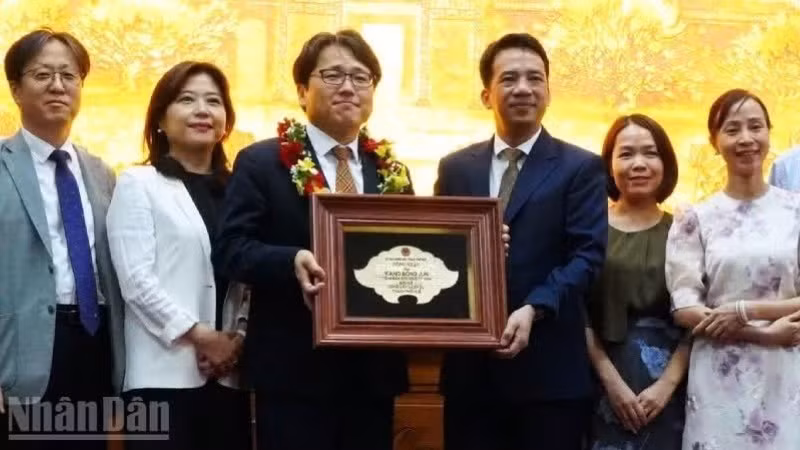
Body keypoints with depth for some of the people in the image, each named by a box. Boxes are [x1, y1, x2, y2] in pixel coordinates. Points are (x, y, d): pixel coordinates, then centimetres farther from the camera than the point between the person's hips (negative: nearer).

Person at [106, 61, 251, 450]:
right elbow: (136, 279, -8)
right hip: (166, 373, -4)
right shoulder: (138, 184, 2)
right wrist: (201, 337, -12)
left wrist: (239, 340, -5)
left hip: (230, 372, 4)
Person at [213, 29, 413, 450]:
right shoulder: (261, 162, -1)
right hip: (294, 368, -4)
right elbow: (230, 248, -8)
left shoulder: (391, 171, 12)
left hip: (373, 368, 5)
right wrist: (292, 261, -25)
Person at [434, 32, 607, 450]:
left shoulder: (581, 167, 3)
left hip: (549, 368, -3)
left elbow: (587, 255, -7)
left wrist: (533, 309, -21)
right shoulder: (455, 168, 13)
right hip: (470, 367, 3)